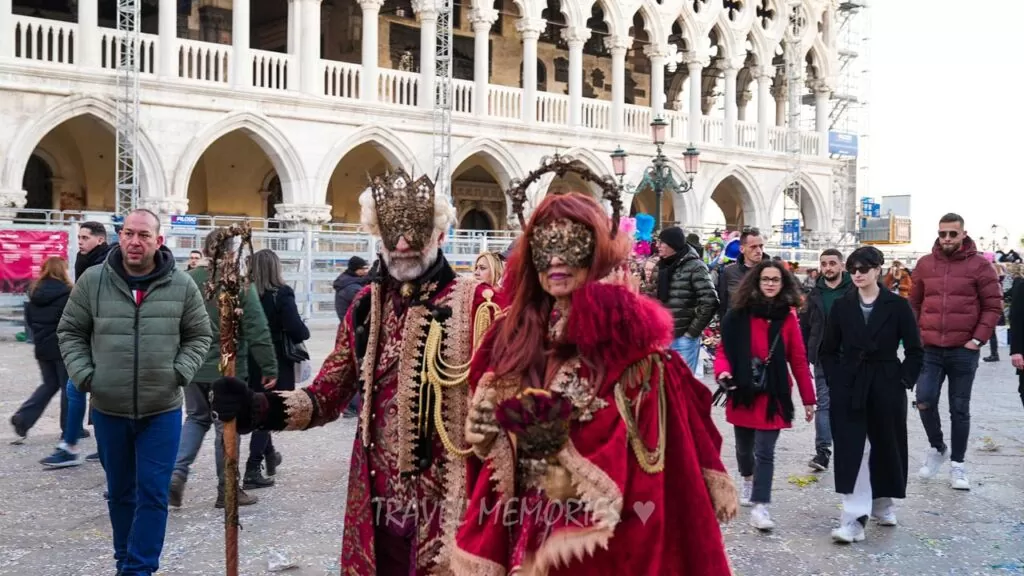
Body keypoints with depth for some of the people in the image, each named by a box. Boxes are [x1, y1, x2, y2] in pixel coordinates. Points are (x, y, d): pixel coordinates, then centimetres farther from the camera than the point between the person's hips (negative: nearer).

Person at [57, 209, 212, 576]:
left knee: (152, 494, 0)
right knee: (120, 492, 16)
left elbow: (199, 336, 5)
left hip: (162, 410, -1)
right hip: (108, 409, 2)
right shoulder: (93, 281, -3)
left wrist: (179, 372, -8)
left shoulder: (182, 285, -4)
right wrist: (83, 374, -6)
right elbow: (70, 332, 6)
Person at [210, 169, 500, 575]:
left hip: (447, 505, -5)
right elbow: (328, 396, 9)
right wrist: (256, 408, -7)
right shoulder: (366, 306, 6)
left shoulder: (474, 303, -9)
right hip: (376, 504, 5)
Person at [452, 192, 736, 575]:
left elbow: (648, 441, -15)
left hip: (608, 534, -4)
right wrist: (486, 425, -6)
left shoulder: (628, 332, -11)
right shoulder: (517, 334, 4)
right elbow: (485, 426, 12)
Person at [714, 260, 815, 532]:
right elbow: (724, 348, -1)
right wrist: (723, 371, -22)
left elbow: (799, 360, 0)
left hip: (774, 394, -1)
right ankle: (748, 479, 47)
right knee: (744, 447, 17)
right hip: (743, 392, 1)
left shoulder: (788, 317, -2)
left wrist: (808, 398, 1)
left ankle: (760, 507, -3)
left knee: (765, 452, -7)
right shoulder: (739, 313, -4)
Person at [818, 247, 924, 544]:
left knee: (886, 448, 12)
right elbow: (828, 350, 7)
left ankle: (882, 504, 34)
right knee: (852, 451, -6)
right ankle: (854, 518, -7)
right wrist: (836, 381, -1)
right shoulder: (842, 305, 2)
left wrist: (904, 381, -6)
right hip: (849, 387, 1)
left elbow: (915, 350, 1)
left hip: (887, 387, 0)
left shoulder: (897, 305, -3)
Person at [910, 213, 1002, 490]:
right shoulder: (925, 264, 6)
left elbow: (993, 306, -2)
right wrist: (916, 334, 4)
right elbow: (914, 303, 13)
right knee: (924, 400, -6)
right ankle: (937, 448, 19)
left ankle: (957, 465, 18)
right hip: (929, 349, 2)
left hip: (964, 350, -2)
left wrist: (978, 339, -10)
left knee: (959, 409, 6)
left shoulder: (979, 265, -2)